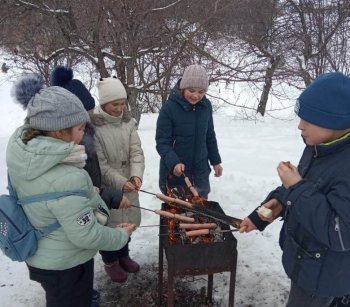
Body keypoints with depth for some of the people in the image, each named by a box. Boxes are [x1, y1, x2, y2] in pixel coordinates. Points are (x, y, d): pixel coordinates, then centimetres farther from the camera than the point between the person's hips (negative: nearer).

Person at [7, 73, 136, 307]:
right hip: (65, 264, -7)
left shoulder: (20, 148, -13)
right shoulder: (66, 178, -38)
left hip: (37, 254, 7)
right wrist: (122, 235, -12)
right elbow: (86, 236, -29)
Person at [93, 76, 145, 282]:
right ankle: (110, 262, 36)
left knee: (127, 220, 21)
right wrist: (120, 182, -26)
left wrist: (136, 175, -23)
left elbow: (137, 151, -7)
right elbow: (99, 163, -19)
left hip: (128, 184, 5)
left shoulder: (128, 122, -1)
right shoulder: (93, 126, -19)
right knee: (108, 223, 11)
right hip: (106, 187, -5)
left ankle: (124, 256, 45)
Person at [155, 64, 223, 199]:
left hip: (200, 171, 5)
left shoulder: (206, 106, -1)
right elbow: (162, 142, -15)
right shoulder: (169, 107, -17)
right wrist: (173, 163, -31)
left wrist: (215, 161, 15)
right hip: (174, 173, -4)